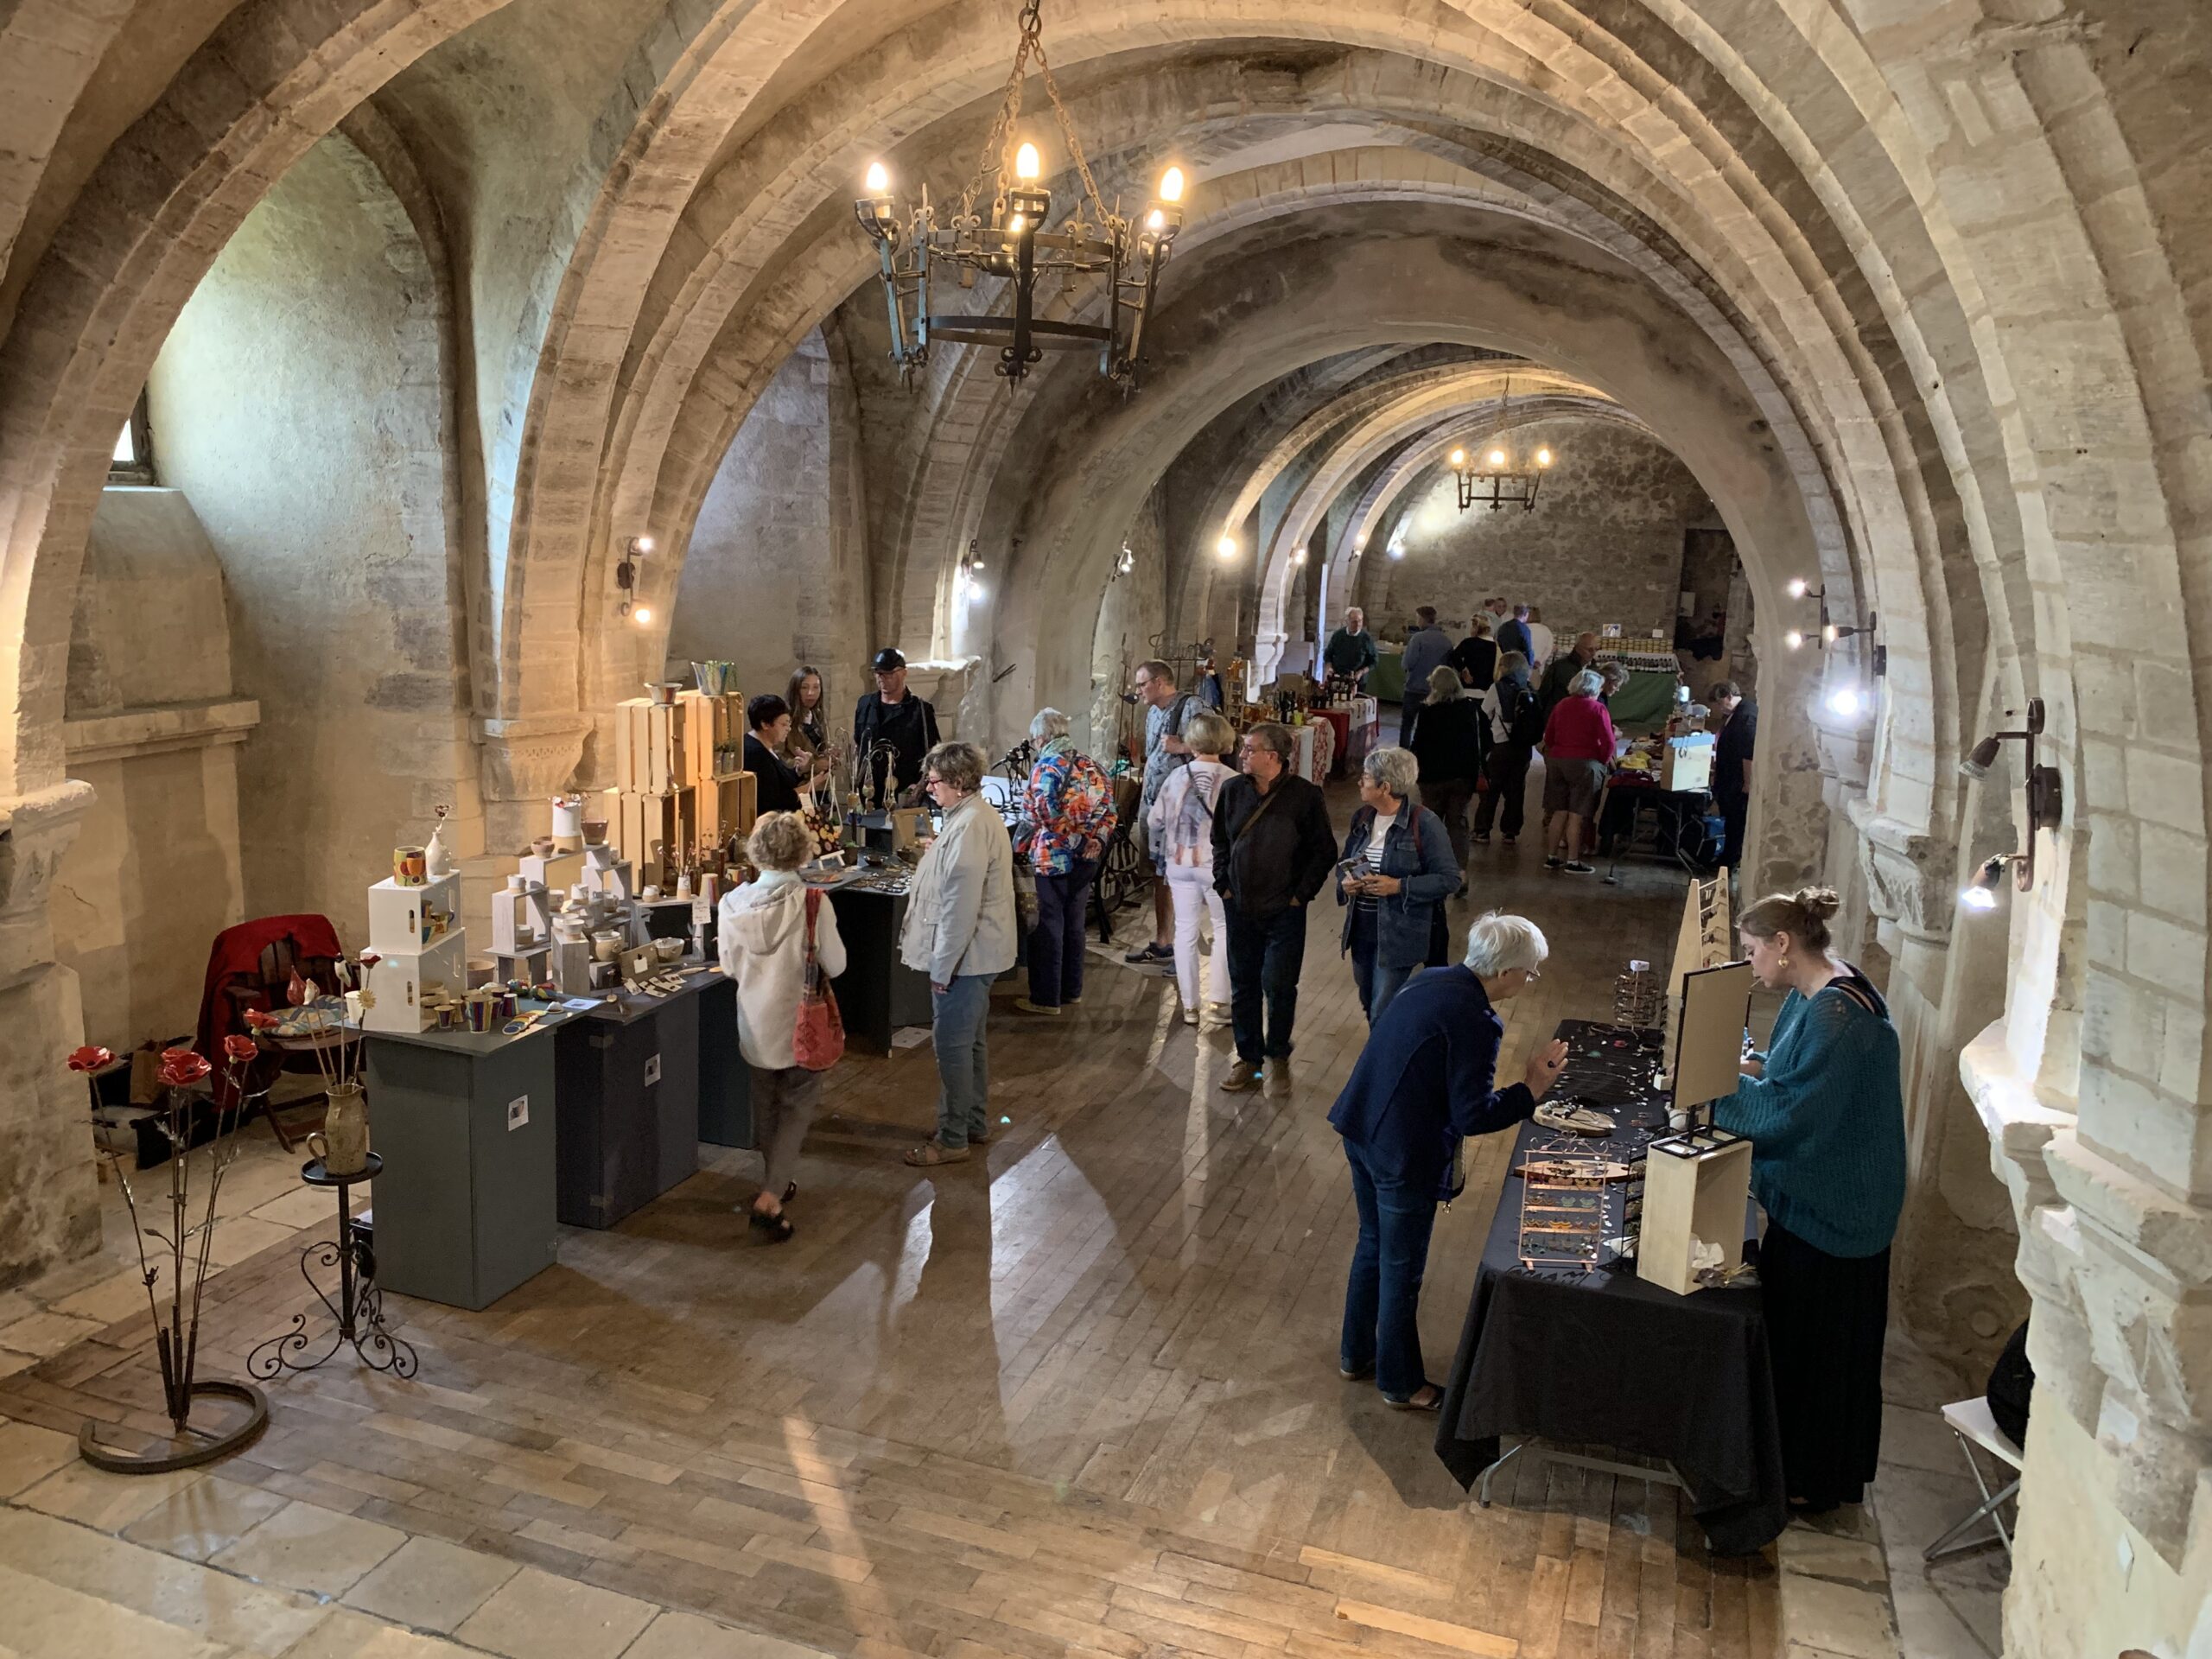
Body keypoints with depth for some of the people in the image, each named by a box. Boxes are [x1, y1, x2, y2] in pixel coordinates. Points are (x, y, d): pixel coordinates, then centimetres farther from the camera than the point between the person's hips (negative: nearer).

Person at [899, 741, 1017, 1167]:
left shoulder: (969, 827, -23)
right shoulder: (975, 814, 12)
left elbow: (961, 905, -25)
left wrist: (942, 967, -20)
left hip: (964, 955, -11)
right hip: (976, 954, 11)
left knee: (952, 1045, -2)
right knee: (969, 1042, 19)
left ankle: (952, 1139, 7)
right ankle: (975, 1123, 31)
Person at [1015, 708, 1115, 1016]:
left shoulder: (1047, 766, -14)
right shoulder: (1091, 765, 10)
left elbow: (1041, 814, -22)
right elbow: (1108, 811, 10)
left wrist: (1026, 800, -3)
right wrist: (1098, 839, 4)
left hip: (1055, 858, -7)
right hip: (1086, 857, 7)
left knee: (1049, 927, 1)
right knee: (1074, 924, 18)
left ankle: (1046, 998, 7)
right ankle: (1072, 990, 27)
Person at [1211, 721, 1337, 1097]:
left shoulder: (1306, 795, -11)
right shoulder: (1233, 790, 1)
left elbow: (1324, 851, -4)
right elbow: (1220, 841, 15)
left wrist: (1301, 894, -8)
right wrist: (1223, 883, 6)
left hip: (1285, 911, -4)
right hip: (1240, 908, 4)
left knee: (1278, 985, -3)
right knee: (1243, 985, 10)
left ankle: (1277, 1058, 18)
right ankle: (1249, 1059, 23)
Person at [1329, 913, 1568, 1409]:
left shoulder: (1434, 981, 4)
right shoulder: (1476, 1022, -23)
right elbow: (1473, 1116, -21)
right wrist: (1531, 1089, -11)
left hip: (1362, 1131, 9)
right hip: (1404, 1155, -9)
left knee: (1372, 1244, 25)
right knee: (1402, 1269, 10)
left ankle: (1355, 1355, 42)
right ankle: (1400, 1383, 29)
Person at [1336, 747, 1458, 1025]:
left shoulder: (1424, 824, -15)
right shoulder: (1361, 818, 5)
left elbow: (1449, 879, -13)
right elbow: (1345, 864, 18)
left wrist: (1400, 887, -22)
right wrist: (1344, 882, -6)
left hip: (1398, 936, -7)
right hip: (1362, 930, 7)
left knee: (1383, 1016, -5)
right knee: (1369, 1006, 20)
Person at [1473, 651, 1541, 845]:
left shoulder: (1498, 688, -10)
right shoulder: (1530, 691, 1)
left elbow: (1484, 716, 1)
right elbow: (1538, 719, 4)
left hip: (1501, 747, -4)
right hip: (1524, 748, 4)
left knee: (1491, 789, 5)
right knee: (1516, 789, 11)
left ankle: (1482, 831, 6)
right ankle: (1511, 832, 14)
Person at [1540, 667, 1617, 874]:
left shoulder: (1561, 706, 8)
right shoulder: (1597, 709, -9)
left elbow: (1548, 737, 12)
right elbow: (1608, 742, -13)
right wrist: (1604, 762, 2)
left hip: (1557, 762, 5)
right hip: (1584, 764, -5)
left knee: (1559, 812, 11)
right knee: (1577, 815, -2)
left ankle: (1552, 857, 14)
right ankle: (1573, 861, 1)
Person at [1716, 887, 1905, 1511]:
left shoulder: (1837, 1014, -27)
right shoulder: (1814, 994, 5)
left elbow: (1791, 1113, -28)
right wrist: (1754, 1068, -1)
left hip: (1834, 1208, -10)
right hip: (1813, 1195, 10)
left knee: (1820, 1341, 6)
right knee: (1791, 1325, 20)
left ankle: (1815, 1481, 23)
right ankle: (1794, 1458, 36)